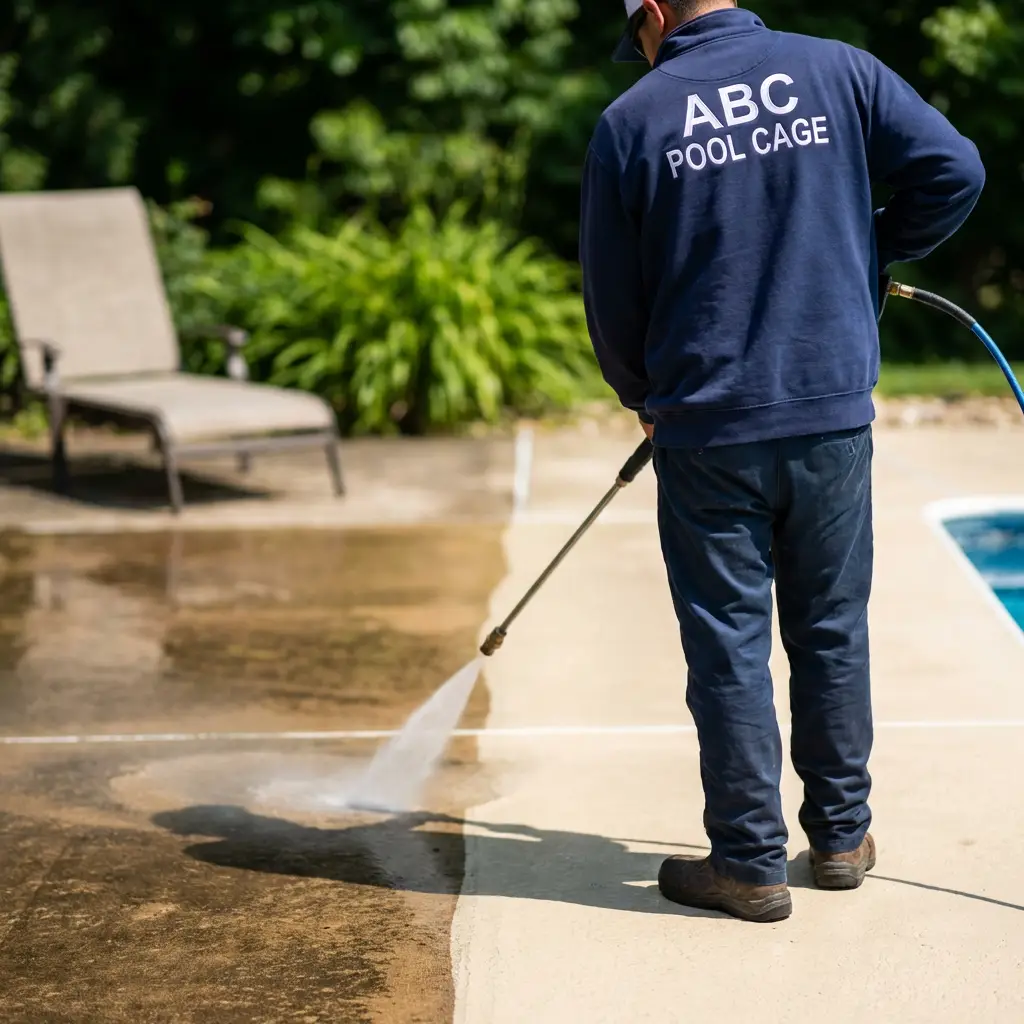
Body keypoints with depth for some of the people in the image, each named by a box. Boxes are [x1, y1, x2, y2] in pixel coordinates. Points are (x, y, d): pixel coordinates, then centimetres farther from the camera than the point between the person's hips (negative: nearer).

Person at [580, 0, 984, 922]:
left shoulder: (631, 120, -1)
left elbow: (612, 299, 5)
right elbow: (954, 170, -4)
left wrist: (644, 398, 23)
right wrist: (871, 252, 13)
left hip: (706, 430, -2)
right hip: (833, 412, 2)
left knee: (729, 646, 6)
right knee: (832, 631, 15)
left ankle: (751, 862, 12)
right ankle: (842, 836, 26)